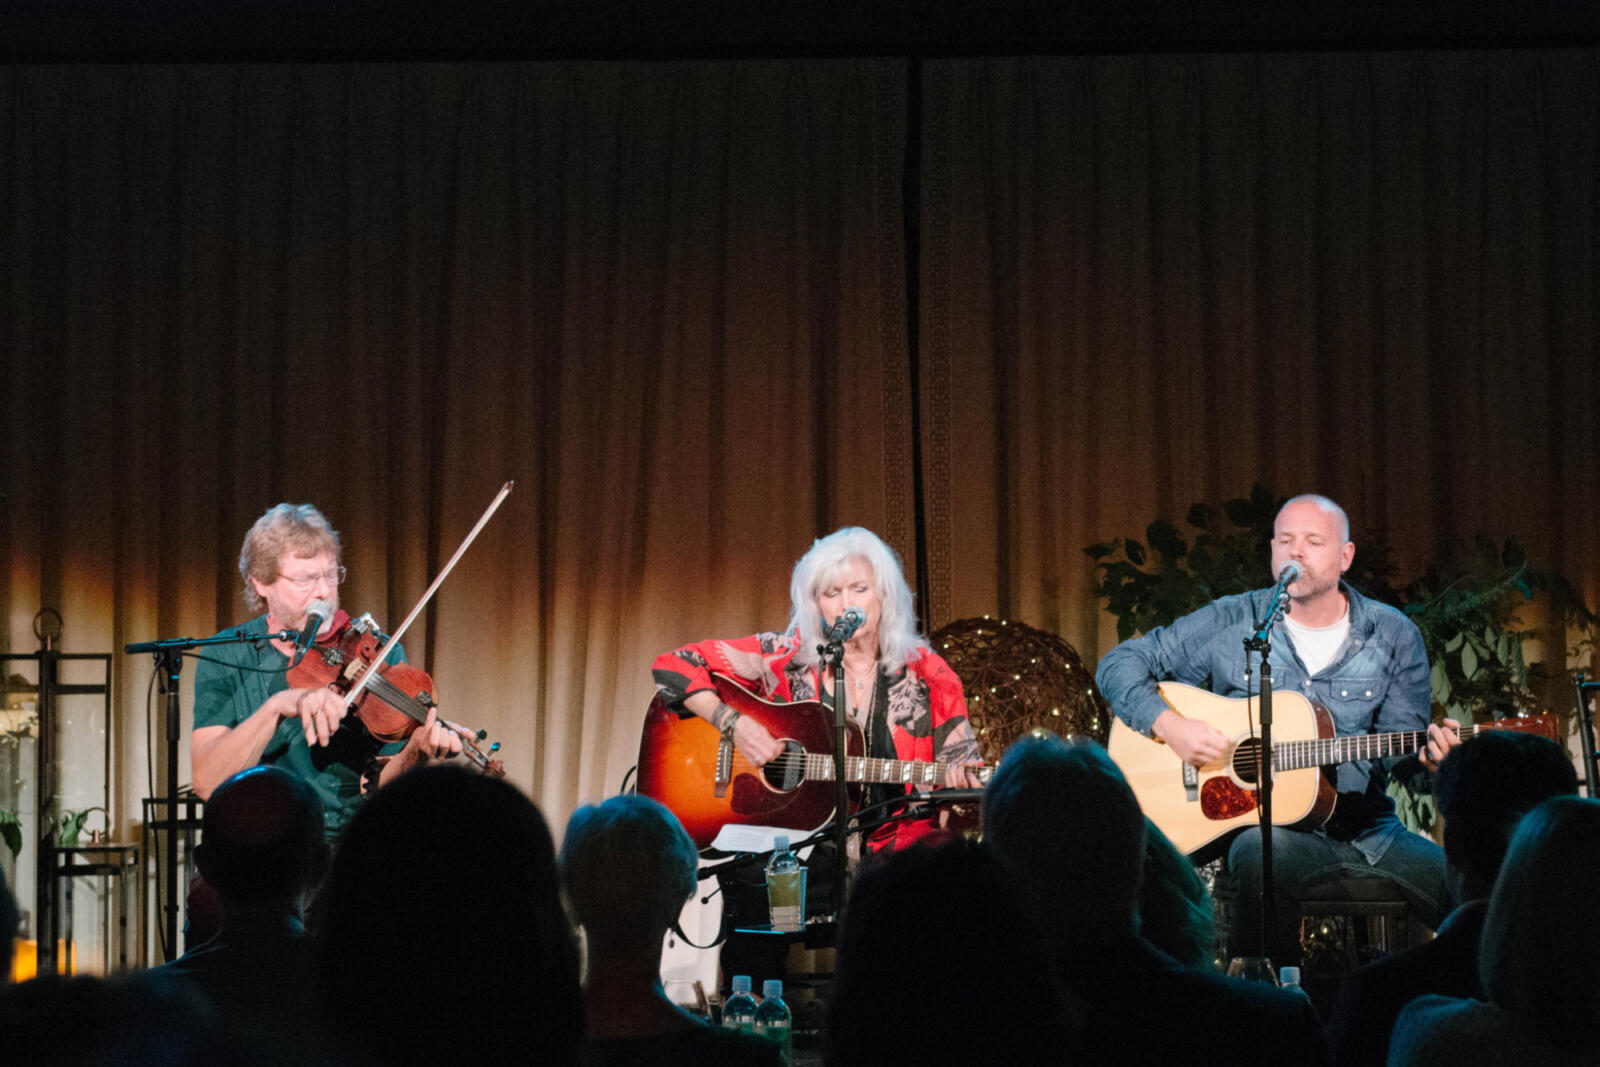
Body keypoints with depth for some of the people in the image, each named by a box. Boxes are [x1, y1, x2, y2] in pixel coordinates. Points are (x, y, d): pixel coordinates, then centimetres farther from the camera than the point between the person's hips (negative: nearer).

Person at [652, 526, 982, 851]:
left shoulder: (925, 673, 6)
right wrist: (734, 723, -10)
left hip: (892, 839, 1)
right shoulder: (787, 658, 3)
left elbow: (960, 758, 9)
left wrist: (961, 782, -15)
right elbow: (673, 666, 4)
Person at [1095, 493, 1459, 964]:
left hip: (1366, 827, 2)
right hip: (1264, 823, -2)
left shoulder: (1393, 636, 9)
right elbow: (1120, 664, 5)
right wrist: (1169, 725, -13)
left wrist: (1429, 754, -17)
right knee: (1261, 850, -39)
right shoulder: (1231, 624, 4)